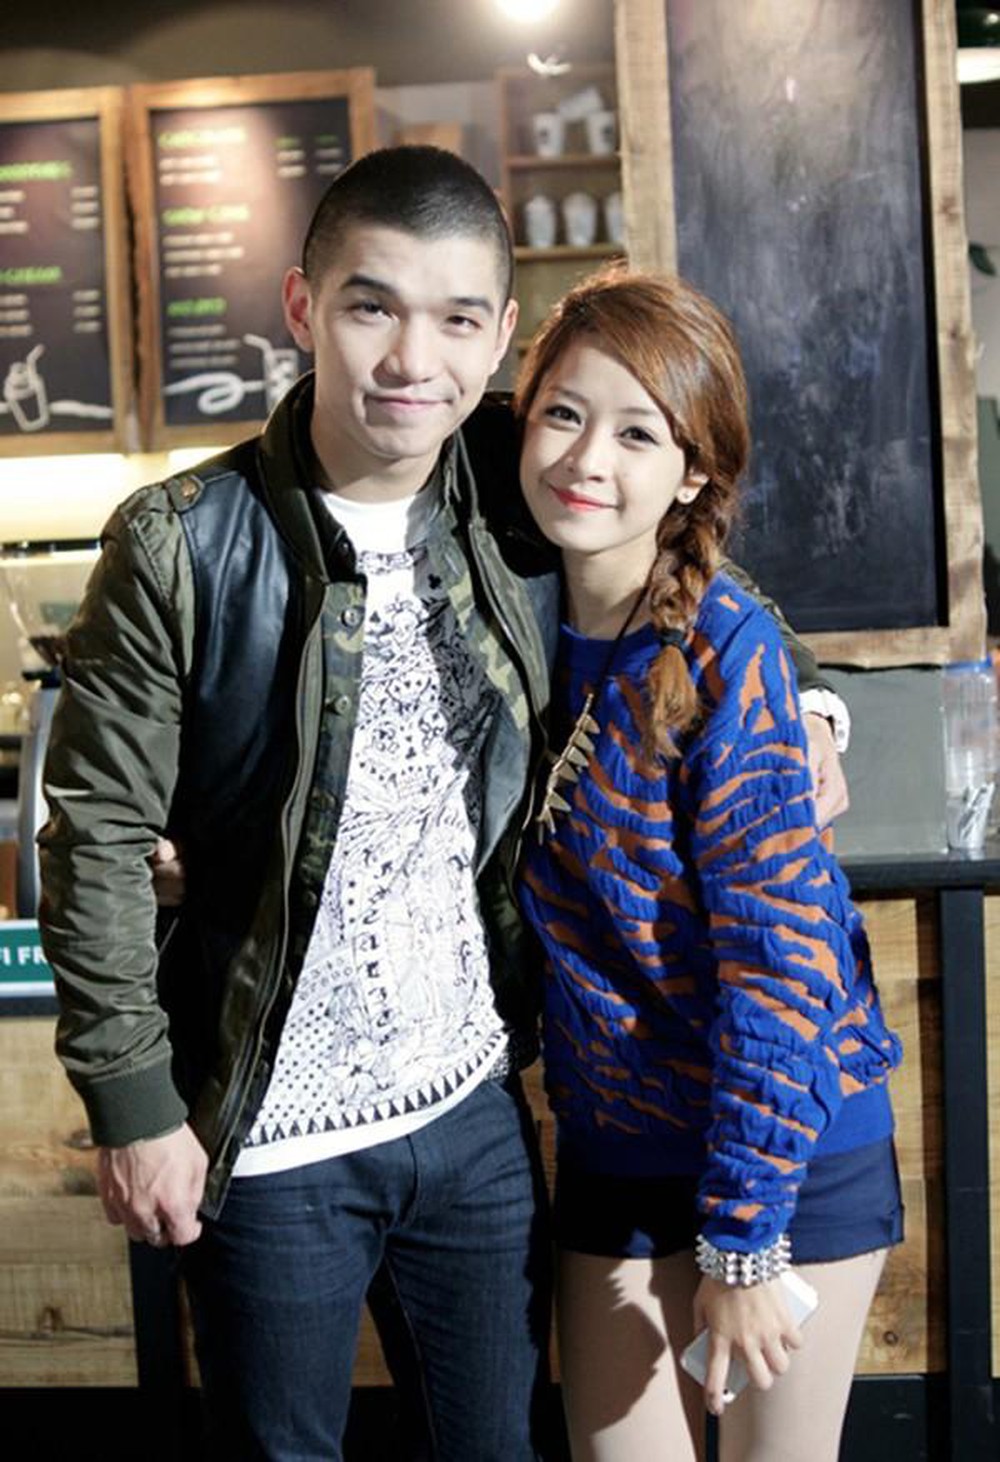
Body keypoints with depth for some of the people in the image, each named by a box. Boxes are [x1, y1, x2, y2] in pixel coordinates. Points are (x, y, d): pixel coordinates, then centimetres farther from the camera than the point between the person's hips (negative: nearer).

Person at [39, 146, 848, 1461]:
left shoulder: (521, 514, -3)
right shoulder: (182, 547, -14)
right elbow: (99, 837, -10)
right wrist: (133, 1104, -10)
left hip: (477, 1115, 4)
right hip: (267, 1137, -3)